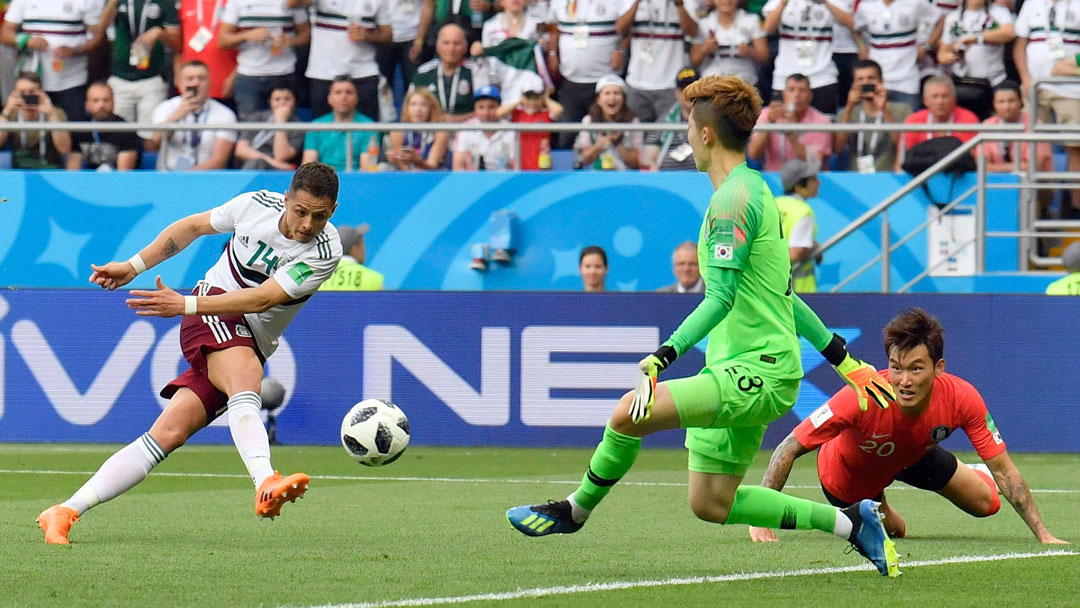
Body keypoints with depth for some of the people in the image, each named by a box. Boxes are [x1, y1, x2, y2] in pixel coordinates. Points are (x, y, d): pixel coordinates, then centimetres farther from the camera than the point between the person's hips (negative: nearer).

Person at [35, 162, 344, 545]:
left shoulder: (326, 252, -12)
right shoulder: (257, 205, -5)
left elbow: (262, 299, -22)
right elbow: (192, 227, 15)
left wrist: (184, 305, -30)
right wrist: (134, 266, 14)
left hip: (250, 347, 1)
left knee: (169, 434, -11)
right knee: (246, 376, -35)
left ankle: (64, 513, -9)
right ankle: (265, 484, -60)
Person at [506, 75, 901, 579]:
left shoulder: (734, 199, -13)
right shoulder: (754, 191, 18)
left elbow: (720, 299, -21)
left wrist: (663, 356, -27)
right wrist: (846, 361, 28)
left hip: (758, 371, -10)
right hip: (735, 371, 10)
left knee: (630, 412, -22)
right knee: (710, 504, 11)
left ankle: (575, 511, -2)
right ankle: (849, 522, 17)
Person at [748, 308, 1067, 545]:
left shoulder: (962, 399, -36)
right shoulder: (861, 398, -46)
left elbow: (1003, 470, -25)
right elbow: (788, 449, -40)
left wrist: (1043, 534, -29)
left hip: (914, 455, 3)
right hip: (849, 473, -3)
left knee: (986, 502, 6)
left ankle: (971, 474, 42)